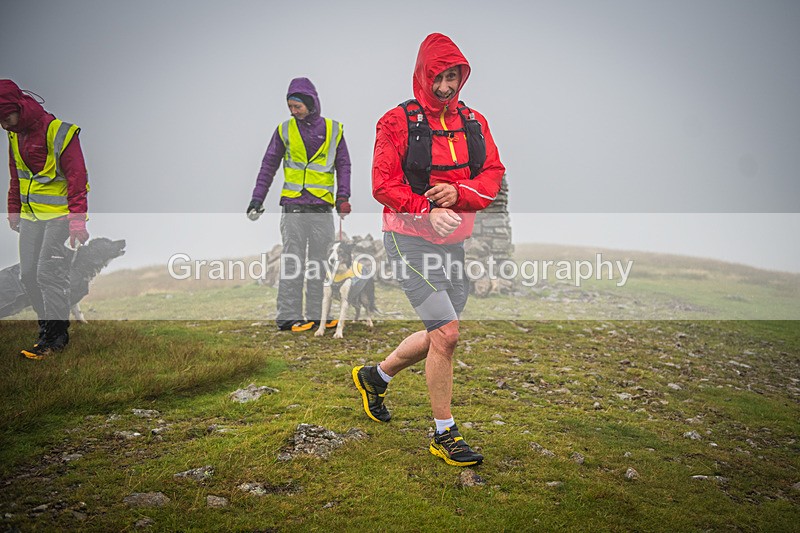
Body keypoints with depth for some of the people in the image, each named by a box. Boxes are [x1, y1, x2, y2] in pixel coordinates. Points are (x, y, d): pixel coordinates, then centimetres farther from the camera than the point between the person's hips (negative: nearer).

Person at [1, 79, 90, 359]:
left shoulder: (59, 132, -15)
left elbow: (76, 177, -17)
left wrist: (77, 221, -21)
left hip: (60, 214, -8)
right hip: (31, 215, 8)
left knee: (49, 273, -10)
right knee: (28, 274, 7)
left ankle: (57, 335, 2)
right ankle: (48, 324, 22)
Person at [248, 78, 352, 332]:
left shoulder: (334, 130, 9)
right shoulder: (285, 130, 8)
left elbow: (343, 165, 11)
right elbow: (269, 166, 11)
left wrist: (343, 197, -2)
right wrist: (257, 199, 4)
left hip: (322, 206, 2)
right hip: (293, 206, -1)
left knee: (320, 262, 5)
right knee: (292, 262, -5)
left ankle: (316, 315, 13)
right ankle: (288, 317, -3)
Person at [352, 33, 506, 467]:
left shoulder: (474, 122, 9)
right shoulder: (398, 122, -7)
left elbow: (493, 175, 3)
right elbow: (384, 184, -12)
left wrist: (458, 192, -17)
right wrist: (428, 212, -25)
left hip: (455, 242, 7)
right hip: (410, 240, -6)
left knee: (438, 336, 14)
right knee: (446, 334, -13)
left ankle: (375, 377, 40)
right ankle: (444, 435, 3)